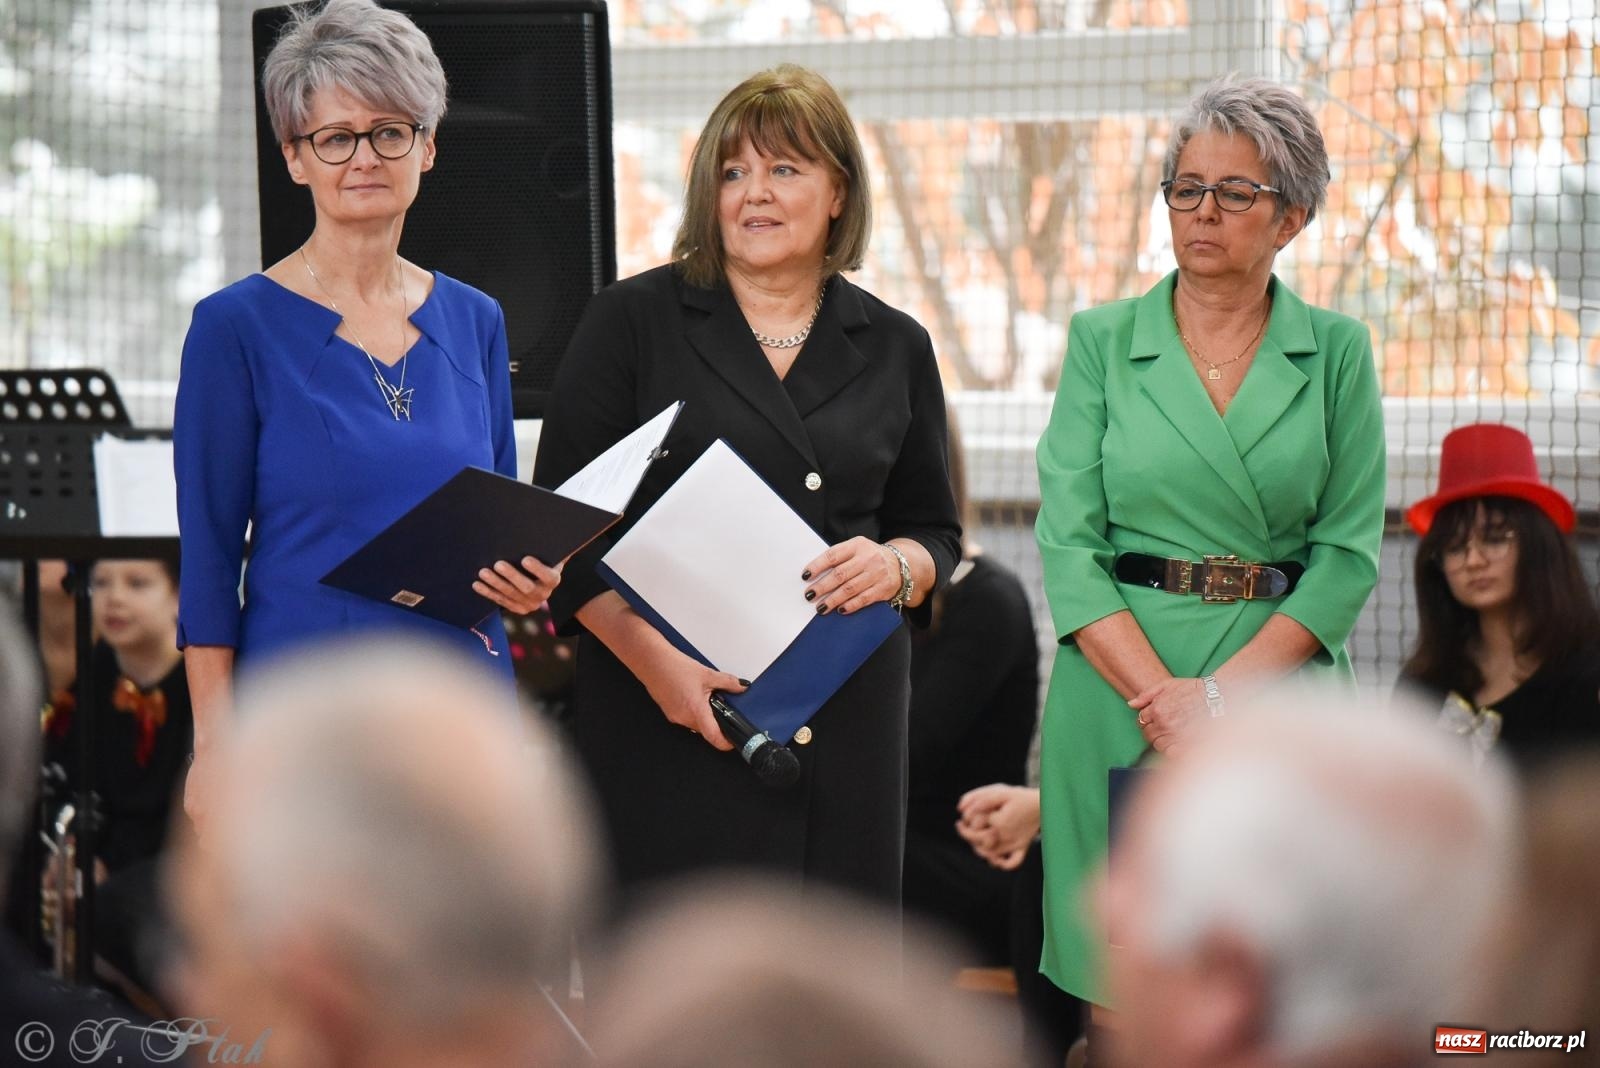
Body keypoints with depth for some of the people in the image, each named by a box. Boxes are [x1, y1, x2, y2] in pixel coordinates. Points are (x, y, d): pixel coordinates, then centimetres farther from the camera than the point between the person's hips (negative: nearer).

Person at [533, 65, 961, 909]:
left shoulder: (894, 347, 12)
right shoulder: (632, 321, 2)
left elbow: (934, 531, 18)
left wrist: (894, 567, -7)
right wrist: (654, 661, -15)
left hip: (845, 719, 3)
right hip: (667, 712, -3)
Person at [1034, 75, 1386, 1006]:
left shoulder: (1337, 352, 5)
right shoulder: (1103, 342, 4)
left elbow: (1348, 552, -1)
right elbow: (1068, 541, -2)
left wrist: (1222, 691, -13)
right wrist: (1161, 695, -14)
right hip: (1119, 678, 0)